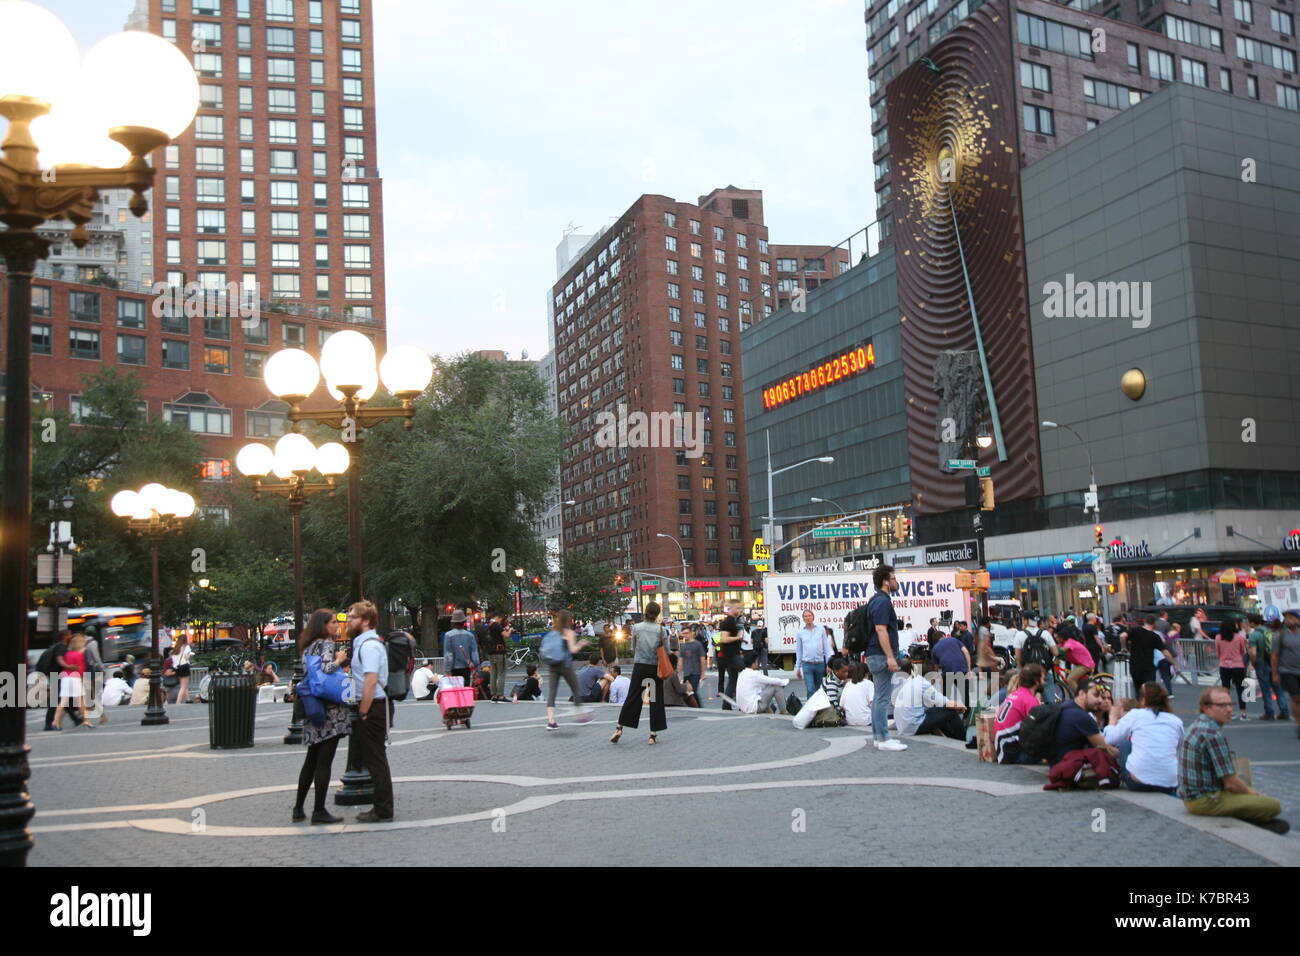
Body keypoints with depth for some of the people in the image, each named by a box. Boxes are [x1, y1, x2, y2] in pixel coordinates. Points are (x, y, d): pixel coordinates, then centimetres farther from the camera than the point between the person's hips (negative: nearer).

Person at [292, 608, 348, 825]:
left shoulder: (309, 646, 15)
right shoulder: (327, 644, -11)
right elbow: (326, 668, -26)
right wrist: (339, 659, -8)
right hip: (330, 710, -8)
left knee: (311, 761, 16)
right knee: (324, 762, -3)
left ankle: (299, 808, 20)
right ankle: (319, 811, 1)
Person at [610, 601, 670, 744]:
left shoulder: (636, 627, -2)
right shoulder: (661, 629, -5)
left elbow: (633, 648, 6)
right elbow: (666, 651, -1)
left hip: (639, 666, 1)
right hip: (656, 667, -1)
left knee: (633, 696, 8)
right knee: (656, 699, 5)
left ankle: (619, 727, 1)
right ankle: (653, 734, 6)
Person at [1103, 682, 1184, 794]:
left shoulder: (1135, 715, 2)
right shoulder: (1177, 722, 9)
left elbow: (1109, 739, 5)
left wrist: (1113, 717, 24)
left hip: (1137, 782, -3)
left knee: (1124, 743, 19)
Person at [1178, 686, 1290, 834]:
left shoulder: (1197, 725, 10)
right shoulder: (1213, 734, -21)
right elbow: (1230, 783, -18)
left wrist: (1250, 790, 14)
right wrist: (1252, 793, 1)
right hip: (1205, 802, -10)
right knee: (1274, 805, -15)